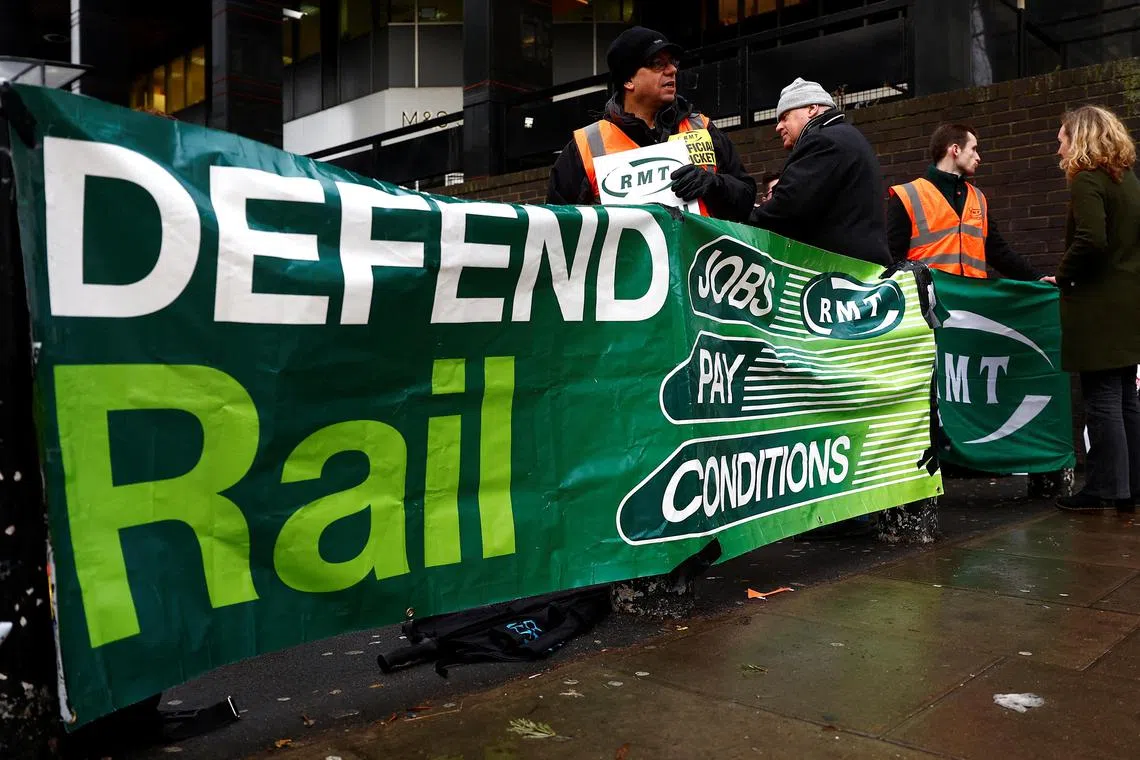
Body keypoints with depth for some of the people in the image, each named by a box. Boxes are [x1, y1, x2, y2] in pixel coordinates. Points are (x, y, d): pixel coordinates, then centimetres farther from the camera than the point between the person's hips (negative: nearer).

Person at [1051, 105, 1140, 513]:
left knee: (1101, 399, -4)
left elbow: (1090, 241, -24)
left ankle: (1105, 489, 2)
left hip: (1098, 308, -8)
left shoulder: (1087, 180, -12)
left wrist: (1062, 277, -8)